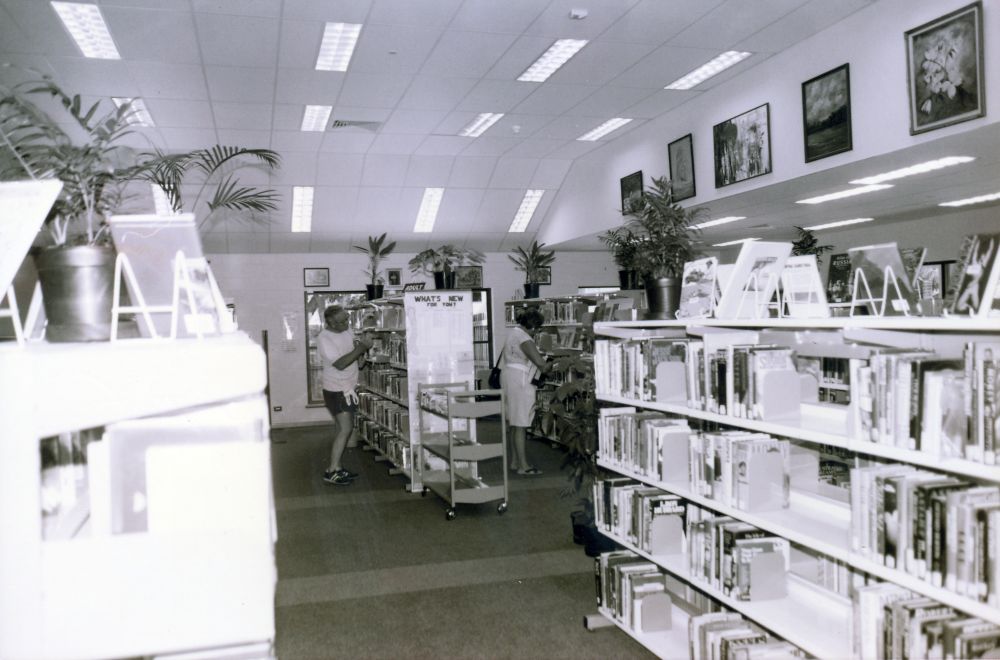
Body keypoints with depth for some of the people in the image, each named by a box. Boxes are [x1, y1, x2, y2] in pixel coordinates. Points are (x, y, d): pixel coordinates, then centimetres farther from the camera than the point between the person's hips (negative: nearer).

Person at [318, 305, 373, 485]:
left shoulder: (347, 331, 4)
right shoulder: (324, 339, -20)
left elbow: (358, 360, 13)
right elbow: (340, 364, -28)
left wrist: (361, 356, -11)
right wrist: (361, 348, -27)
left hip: (348, 388, 8)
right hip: (336, 391, -8)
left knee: (342, 429, 12)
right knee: (345, 429, -10)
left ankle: (336, 467, 21)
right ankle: (331, 472, -4)